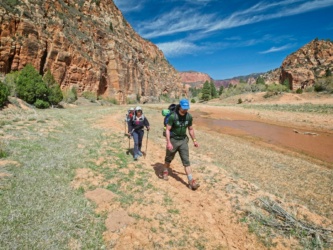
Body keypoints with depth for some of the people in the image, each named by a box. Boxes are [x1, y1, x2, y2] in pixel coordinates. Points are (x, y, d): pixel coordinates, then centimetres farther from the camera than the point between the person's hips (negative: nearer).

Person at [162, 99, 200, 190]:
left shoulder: (189, 117, -5)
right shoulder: (173, 116, -20)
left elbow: (191, 129, 9)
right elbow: (167, 130, -18)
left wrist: (194, 140, 10)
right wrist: (168, 142, -27)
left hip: (183, 140, 3)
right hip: (173, 140, -3)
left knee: (186, 161, -3)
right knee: (169, 158, 17)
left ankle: (191, 181, -4)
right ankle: (165, 171, 45)